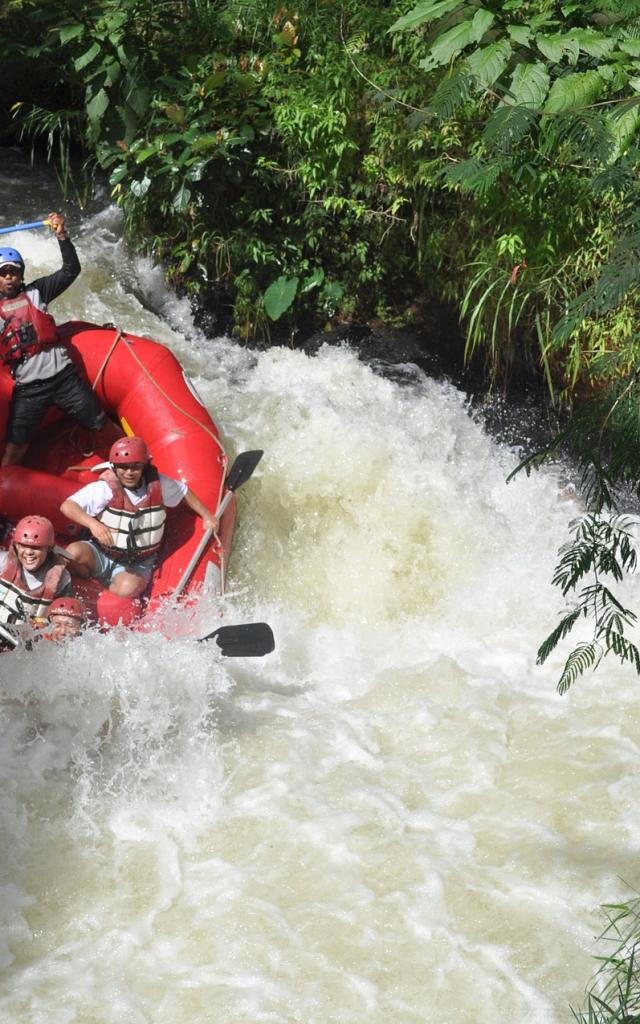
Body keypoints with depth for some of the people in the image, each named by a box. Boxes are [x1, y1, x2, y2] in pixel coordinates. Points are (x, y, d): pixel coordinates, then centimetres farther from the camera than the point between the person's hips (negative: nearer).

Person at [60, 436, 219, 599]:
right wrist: (92, 523, -45)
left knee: (128, 589, -33)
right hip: (101, 554, -1)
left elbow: (184, 492, 12)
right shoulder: (106, 488, -19)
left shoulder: (158, 484, -9)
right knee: (73, 552, -32)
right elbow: (67, 506, -29)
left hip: (137, 565, 1)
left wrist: (206, 516, 13)